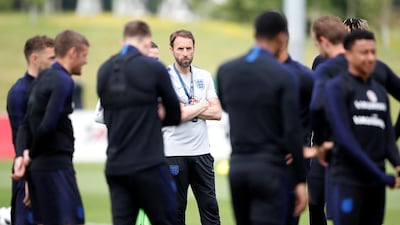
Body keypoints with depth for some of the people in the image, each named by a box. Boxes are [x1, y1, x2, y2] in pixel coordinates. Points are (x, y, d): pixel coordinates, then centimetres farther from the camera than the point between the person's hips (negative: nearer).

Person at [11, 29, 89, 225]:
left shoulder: (42, 79, 16)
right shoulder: (63, 81, -13)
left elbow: (26, 124, 13)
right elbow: (48, 126, -21)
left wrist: (21, 154, 0)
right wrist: (31, 155, -7)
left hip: (38, 166, 9)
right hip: (56, 165, -9)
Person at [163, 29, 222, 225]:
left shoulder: (204, 76, 9)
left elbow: (216, 113, 2)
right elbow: (177, 115, -16)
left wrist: (188, 111, -9)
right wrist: (203, 105, -1)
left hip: (201, 151, 4)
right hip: (174, 152, -4)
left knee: (210, 206, 2)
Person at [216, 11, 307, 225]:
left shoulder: (225, 71, 4)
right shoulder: (283, 76, -11)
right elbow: (292, 132, -12)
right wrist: (300, 181, -7)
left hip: (237, 166, 5)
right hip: (270, 169, -5)